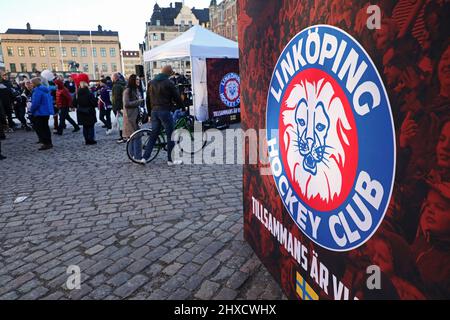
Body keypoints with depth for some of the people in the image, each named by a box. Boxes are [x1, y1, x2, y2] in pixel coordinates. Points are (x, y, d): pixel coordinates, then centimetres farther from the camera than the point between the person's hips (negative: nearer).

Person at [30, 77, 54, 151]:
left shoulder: (37, 91, -17)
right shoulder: (46, 90, 11)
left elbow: (35, 103, -20)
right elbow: (51, 100, 19)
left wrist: (32, 111, -7)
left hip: (40, 113, -9)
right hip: (47, 111, 9)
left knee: (39, 128, -3)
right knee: (45, 127, 17)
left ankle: (46, 143, -4)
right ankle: (49, 143, 25)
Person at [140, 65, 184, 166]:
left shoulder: (151, 82, 13)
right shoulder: (169, 83, -8)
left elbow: (148, 98, 17)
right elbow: (177, 97, -5)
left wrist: (149, 111, 24)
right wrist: (182, 107, 10)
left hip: (154, 111, 7)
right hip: (164, 111, -7)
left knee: (154, 134, 13)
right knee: (170, 135, 2)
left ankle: (145, 158, 9)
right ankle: (170, 160, 6)